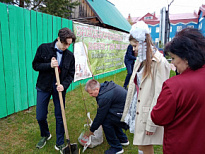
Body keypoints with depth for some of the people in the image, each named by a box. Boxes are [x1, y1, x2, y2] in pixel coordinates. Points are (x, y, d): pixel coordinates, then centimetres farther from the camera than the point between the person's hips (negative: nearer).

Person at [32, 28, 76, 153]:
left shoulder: (70, 55, -4)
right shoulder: (44, 48, -7)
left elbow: (71, 74, 0)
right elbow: (35, 65, -3)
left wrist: (64, 85, -18)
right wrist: (49, 65, -21)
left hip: (59, 88, 0)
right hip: (44, 87, 0)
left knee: (60, 117, 6)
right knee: (40, 116, 7)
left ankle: (60, 143, 25)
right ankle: (45, 135, 38)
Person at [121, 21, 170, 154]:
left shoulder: (159, 63, -17)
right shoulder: (140, 60, 10)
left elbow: (159, 95, -19)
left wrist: (152, 123, -17)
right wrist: (128, 111, 14)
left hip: (149, 112, -7)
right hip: (138, 110, 8)